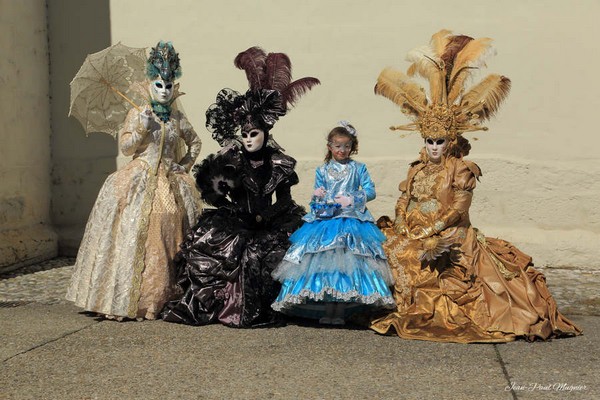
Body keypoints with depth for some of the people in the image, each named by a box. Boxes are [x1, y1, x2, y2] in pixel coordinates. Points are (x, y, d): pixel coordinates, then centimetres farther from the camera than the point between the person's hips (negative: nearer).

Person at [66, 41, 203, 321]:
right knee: (135, 236, -10)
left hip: (171, 183, 3)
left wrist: (186, 164, 10)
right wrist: (141, 128, -15)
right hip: (141, 182, -3)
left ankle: (164, 297, 4)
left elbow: (195, 142, 23)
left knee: (168, 238, -2)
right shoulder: (138, 114, 2)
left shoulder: (178, 118, 9)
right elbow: (125, 146, -2)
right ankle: (127, 300, -7)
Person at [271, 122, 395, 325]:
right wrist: (317, 196, -10)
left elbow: (370, 191, 2)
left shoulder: (358, 168, 8)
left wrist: (352, 199, -12)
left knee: (348, 261, -12)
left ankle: (341, 311, -7)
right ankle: (327, 309, 1)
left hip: (352, 221, -2)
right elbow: (316, 198, 13)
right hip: (325, 220, 2)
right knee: (323, 262, -6)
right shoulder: (322, 170, 13)